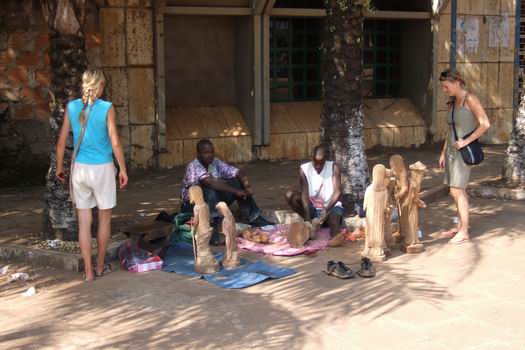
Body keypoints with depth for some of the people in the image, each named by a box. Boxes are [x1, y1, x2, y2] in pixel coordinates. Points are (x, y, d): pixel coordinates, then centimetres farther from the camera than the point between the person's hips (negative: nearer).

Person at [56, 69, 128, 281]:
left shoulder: (71, 107, 1)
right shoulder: (106, 108, -9)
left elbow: (62, 140, 4)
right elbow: (115, 142, -10)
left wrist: (60, 166, 17)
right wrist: (123, 170, -1)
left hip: (79, 168, 3)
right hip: (102, 168, -3)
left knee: (84, 221, 7)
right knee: (104, 218, 14)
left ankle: (88, 271, 10)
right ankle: (100, 266, 24)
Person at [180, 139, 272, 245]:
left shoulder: (216, 163, -3)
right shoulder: (193, 167, -23)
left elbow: (239, 173, -5)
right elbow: (209, 182, -40)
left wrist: (246, 185, -27)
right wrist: (235, 191, -40)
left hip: (214, 202, 7)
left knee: (238, 182, -5)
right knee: (210, 190, -36)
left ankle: (255, 219, -2)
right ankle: (211, 232, -40)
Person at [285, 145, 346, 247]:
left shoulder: (334, 168, -9)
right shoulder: (304, 169, -7)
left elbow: (337, 192, -17)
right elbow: (304, 193, -17)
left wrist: (326, 210, -33)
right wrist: (307, 217, -30)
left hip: (331, 206, -2)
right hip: (312, 207, 3)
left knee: (333, 218, -37)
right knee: (290, 195, -20)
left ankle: (336, 236, -70)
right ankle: (311, 225, -27)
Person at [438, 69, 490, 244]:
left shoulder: (470, 99, -10)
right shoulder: (452, 103, 12)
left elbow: (485, 124, -16)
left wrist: (466, 141, -18)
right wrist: (443, 152, 16)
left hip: (463, 151, -8)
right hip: (451, 150, 8)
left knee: (457, 190, -10)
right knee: (459, 190, 12)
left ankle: (464, 232, -4)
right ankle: (460, 226, 20)